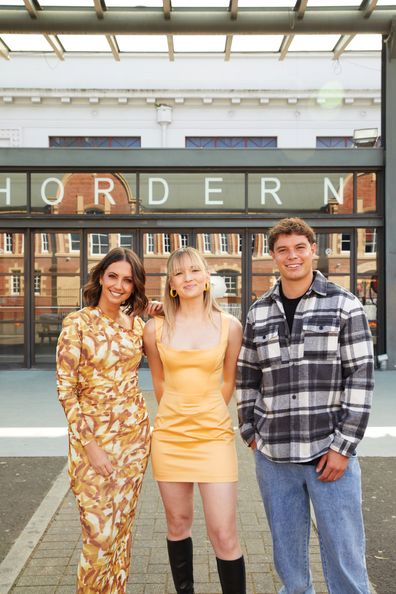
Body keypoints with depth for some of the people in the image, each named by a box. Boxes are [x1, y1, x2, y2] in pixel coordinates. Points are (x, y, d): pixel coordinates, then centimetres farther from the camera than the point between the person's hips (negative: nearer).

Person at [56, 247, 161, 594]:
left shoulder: (136, 323, 3)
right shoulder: (77, 323, -10)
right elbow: (66, 390, -11)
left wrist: (159, 316, 4)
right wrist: (90, 445, -14)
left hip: (135, 434, 5)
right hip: (93, 436, -4)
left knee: (122, 528, 16)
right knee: (100, 535, 0)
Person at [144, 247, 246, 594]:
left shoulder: (229, 326, -3)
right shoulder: (155, 329, -1)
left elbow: (228, 382, 9)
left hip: (214, 435, -1)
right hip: (169, 436, 2)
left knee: (224, 535, -3)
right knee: (178, 525, 15)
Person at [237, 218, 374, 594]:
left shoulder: (344, 305, -2)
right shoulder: (258, 313, 6)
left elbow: (360, 378, -6)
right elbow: (247, 378, 12)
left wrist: (343, 446, -10)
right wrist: (250, 433, 7)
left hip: (329, 451, -3)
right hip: (273, 455, 3)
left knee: (344, 558, 8)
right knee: (288, 558, 17)